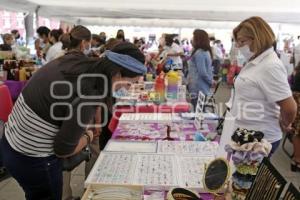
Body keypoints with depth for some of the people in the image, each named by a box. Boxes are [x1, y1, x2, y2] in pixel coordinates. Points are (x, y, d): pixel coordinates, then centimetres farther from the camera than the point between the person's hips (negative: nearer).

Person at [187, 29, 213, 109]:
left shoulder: (199, 53, -17)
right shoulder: (206, 52, 12)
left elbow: (202, 72, -19)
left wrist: (211, 81, -6)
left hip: (197, 89, -9)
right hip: (204, 89, 9)